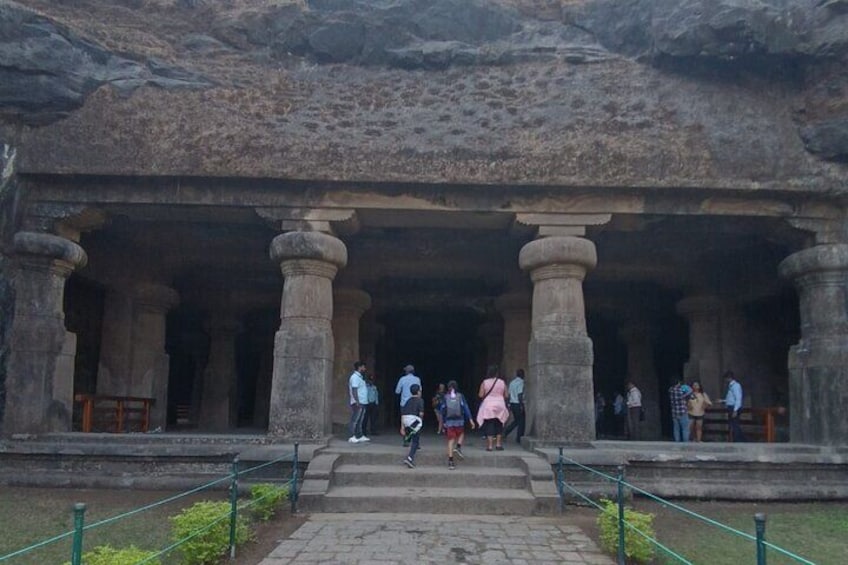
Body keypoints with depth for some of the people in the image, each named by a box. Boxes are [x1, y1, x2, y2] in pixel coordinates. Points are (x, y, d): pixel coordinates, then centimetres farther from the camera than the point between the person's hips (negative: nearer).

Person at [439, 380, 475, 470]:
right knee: (461, 434, 27)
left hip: (449, 422, 1)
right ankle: (458, 447, 1)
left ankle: (450, 461, 0)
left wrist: (443, 422, 13)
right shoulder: (461, 396, 0)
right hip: (459, 421, -1)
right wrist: (470, 419, -5)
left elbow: (442, 410, 3)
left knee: (451, 440, 4)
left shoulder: (445, 397, 2)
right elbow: (466, 408, -5)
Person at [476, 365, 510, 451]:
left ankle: (489, 446, -2)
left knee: (489, 426, 1)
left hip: (488, 407, -2)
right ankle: (498, 444, 13)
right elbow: (506, 395, 2)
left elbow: (480, 395, -7)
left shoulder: (485, 382, -6)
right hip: (500, 406, 2)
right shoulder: (502, 382, -1)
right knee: (499, 425, 15)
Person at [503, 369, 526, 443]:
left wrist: (509, 405, 17)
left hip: (512, 403, 8)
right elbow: (520, 394, -19)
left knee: (516, 420, 18)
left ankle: (505, 432, 6)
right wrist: (521, 405, -17)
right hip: (518, 404, -8)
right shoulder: (520, 382, -12)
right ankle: (518, 438, 6)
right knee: (521, 421, 4)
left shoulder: (512, 382, 12)